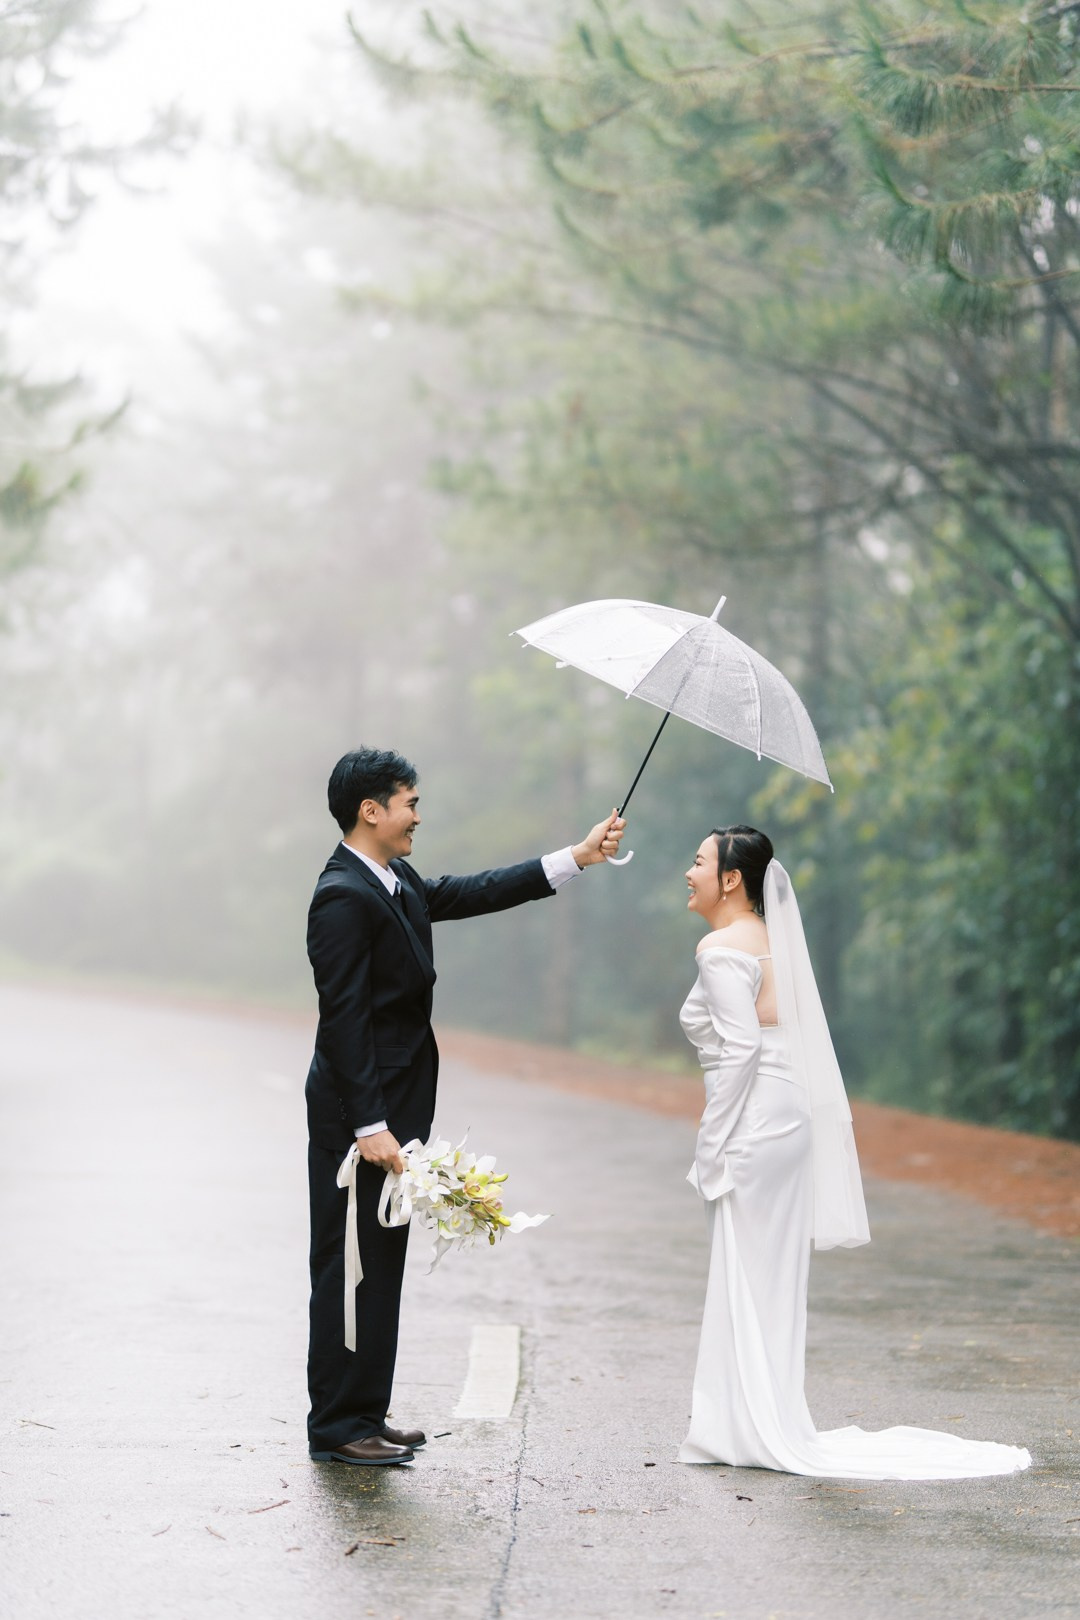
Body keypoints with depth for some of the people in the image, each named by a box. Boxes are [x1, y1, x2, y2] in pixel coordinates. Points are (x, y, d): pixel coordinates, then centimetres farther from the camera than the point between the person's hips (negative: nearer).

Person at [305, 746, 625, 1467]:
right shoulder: (344, 897, -18)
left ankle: (364, 1415, 22)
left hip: (393, 1105, 10)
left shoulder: (395, 882, 12)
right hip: (359, 1115, -10)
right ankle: (339, 1427, 4)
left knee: (381, 1263, 14)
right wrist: (371, 1128, -23)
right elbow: (343, 1019, -21)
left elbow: (473, 894, 19)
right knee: (353, 1266, -3)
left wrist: (577, 858, 16)